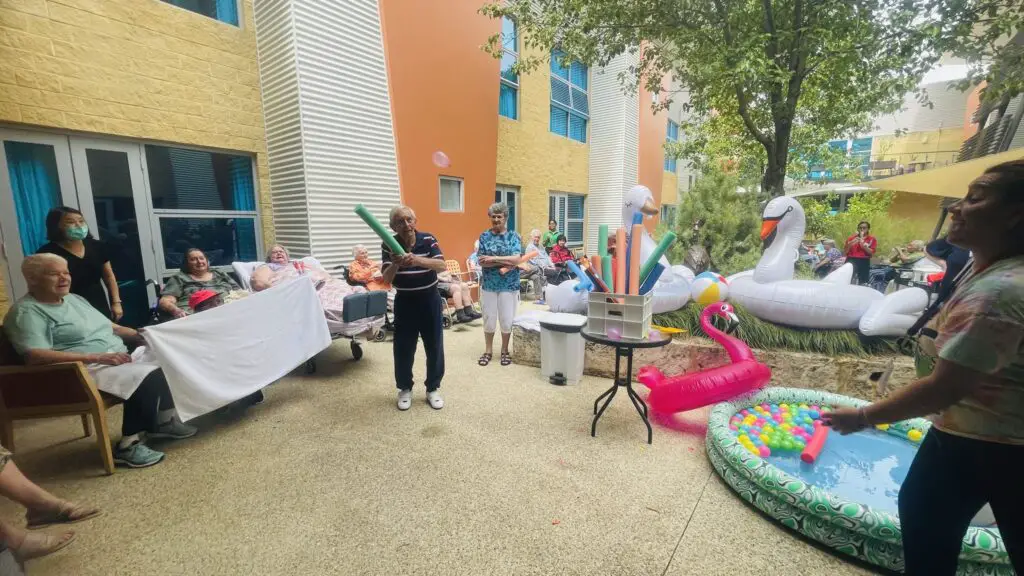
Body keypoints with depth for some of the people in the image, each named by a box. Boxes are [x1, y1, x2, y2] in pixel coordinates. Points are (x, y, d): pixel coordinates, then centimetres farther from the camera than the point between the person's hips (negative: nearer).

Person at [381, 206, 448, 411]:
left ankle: (433, 388, 24)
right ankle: (405, 389, 28)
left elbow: (442, 266, -22)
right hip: (404, 301, 0)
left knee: (435, 346, 6)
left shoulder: (428, 240, -9)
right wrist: (395, 264, -36)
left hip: (429, 299, 0)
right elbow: (386, 278, -14)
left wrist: (417, 260, -39)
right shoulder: (389, 245, -7)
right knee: (403, 348, 7)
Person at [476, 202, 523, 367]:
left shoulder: (514, 236, -1)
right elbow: (482, 262, -8)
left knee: (507, 319, 7)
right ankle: (488, 350, 25)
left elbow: (516, 259, -15)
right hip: (488, 284, 1)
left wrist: (494, 258, -17)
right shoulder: (485, 236, 1)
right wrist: (504, 263, -16)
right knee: (489, 318, 9)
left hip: (509, 285, -1)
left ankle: (505, 350, 25)